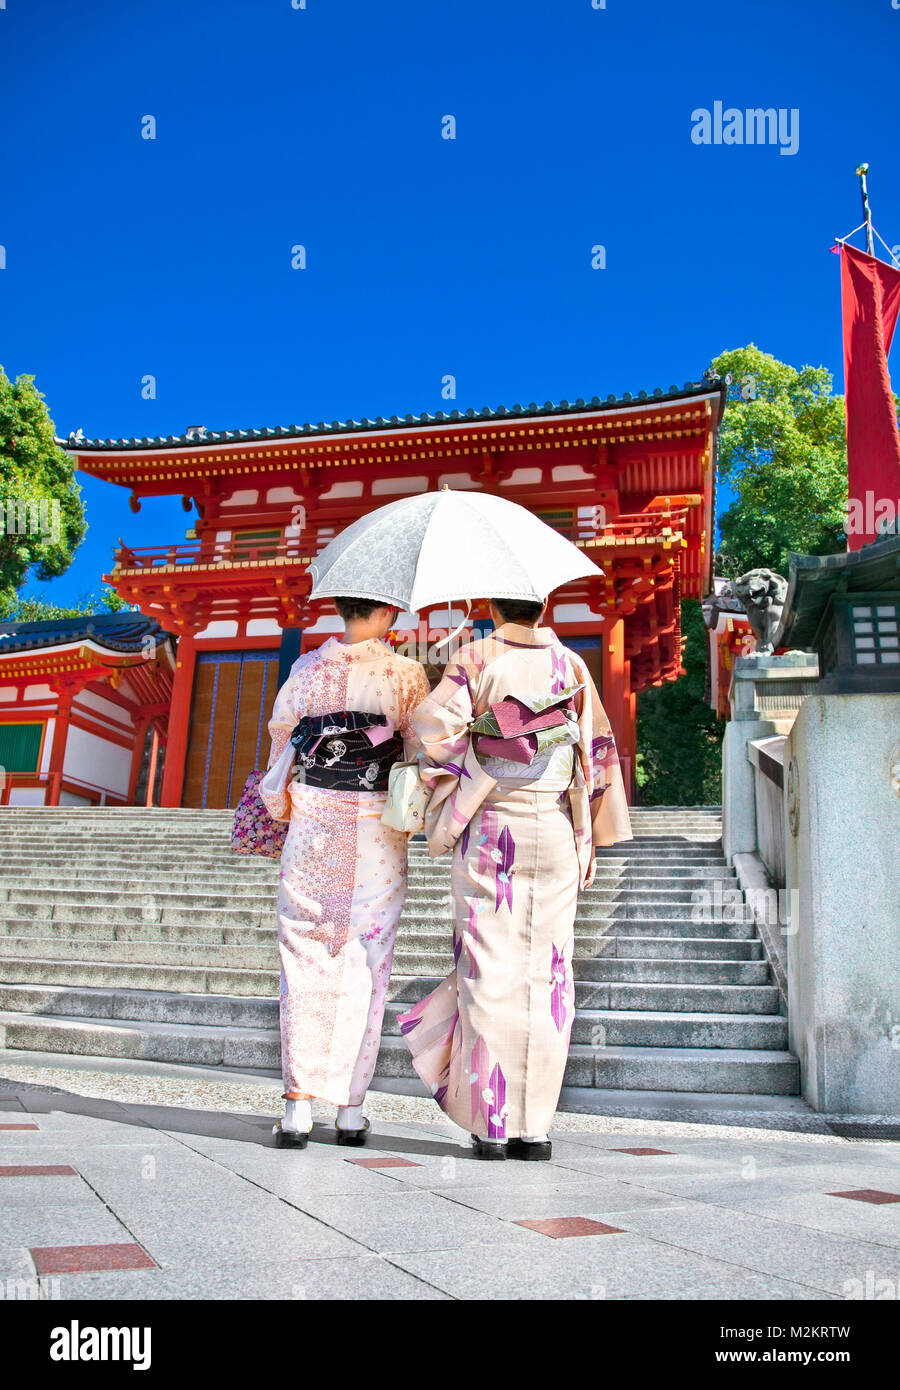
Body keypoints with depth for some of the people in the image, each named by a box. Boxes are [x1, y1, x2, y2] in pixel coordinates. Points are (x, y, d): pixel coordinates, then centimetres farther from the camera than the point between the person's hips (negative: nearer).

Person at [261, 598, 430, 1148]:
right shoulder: (406, 673, -4)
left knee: (305, 960, 7)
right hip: (378, 833, -1)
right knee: (367, 967, 7)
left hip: (313, 826, 1)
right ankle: (351, 1107, 14)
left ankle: (300, 1103, 4)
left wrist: (282, 808, 22)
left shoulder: (308, 668, 2)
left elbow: (281, 740, 8)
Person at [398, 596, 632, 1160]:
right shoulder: (571, 664, 7)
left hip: (488, 831, -2)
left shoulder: (475, 659, -1)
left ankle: (491, 1124, 8)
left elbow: (433, 728, -11)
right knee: (546, 973, 6)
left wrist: (446, 817, 3)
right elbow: (600, 749, 7)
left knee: (489, 970, 4)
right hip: (555, 833, 2)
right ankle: (535, 1127, 10)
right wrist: (591, 837, 11)